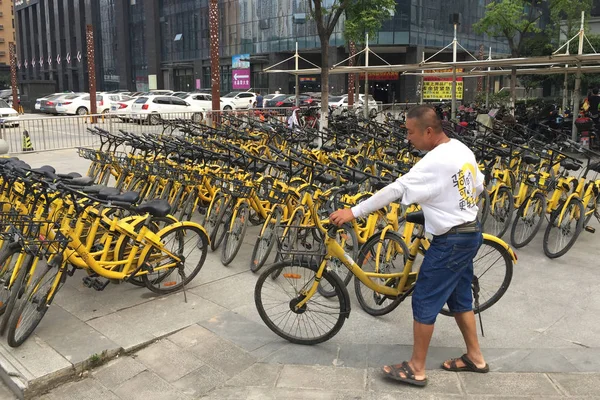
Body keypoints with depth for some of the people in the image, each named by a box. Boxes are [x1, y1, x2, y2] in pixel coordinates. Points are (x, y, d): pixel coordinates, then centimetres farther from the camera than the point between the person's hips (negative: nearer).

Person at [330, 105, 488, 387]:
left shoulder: (435, 162, -24)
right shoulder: (462, 149, 5)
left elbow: (395, 190, -27)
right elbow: (478, 186, 16)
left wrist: (354, 212, -24)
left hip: (450, 240, -10)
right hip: (469, 233, 10)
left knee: (424, 301, 0)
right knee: (459, 297, 20)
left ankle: (416, 368, 11)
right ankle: (475, 357, 33)